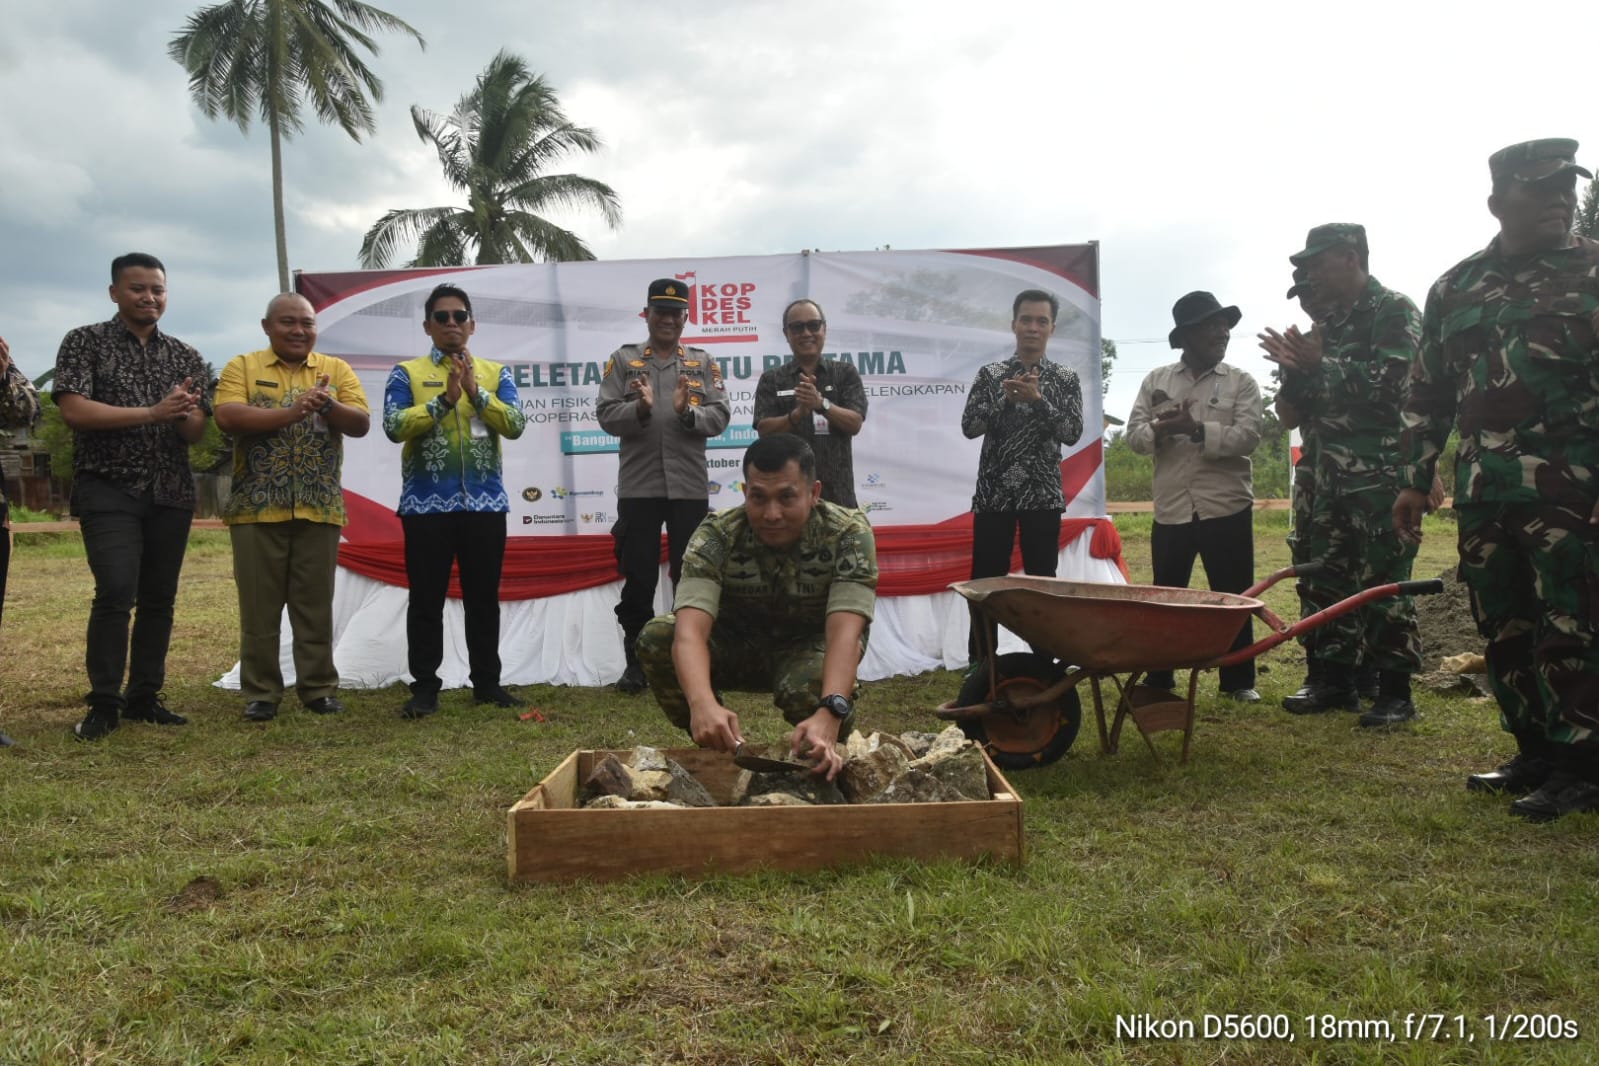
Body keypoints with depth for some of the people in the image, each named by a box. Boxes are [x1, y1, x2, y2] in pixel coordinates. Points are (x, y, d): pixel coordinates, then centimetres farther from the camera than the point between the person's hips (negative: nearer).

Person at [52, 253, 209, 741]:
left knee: (158, 599, 6)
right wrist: (152, 413, -19)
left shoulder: (186, 356, 11)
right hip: (108, 490, -4)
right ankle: (103, 704, -5)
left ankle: (144, 697, 15)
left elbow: (195, 433, 6)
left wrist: (186, 414, -18)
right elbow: (73, 410, -12)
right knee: (116, 594, -15)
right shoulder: (84, 342, 1)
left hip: (171, 493, 4)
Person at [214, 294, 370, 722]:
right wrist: (293, 411, -17)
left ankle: (319, 688, 15)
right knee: (259, 606, 4)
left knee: (316, 605, 6)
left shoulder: (336, 369, 11)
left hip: (319, 509, 1)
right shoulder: (242, 367, 5)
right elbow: (227, 417, -11)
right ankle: (260, 692, 13)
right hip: (257, 509, -1)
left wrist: (328, 405, -19)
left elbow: (361, 424, 1)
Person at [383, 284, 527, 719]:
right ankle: (425, 686, 11)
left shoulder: (496, 372, 10)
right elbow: (394, 427, -9)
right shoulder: (406, 373, 5)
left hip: (485, 503, 2)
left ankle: (487, 681, 19)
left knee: (483, 598, 9)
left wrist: (476, 392, -15)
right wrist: (444, 399, -16)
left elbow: (515, 424, -4)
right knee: (427, 600, 2)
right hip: (426, 504, -1)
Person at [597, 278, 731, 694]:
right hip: (638, 487, -1)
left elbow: (720, 417, 0)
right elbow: (606, 416, -2)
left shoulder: (703, 363, 10)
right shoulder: (622, 359, 7)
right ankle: (636, 663, 15)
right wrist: (640, 408, -20)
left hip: (690, 487, 1)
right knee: (638, 579, 4)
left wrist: (688, 412, -19)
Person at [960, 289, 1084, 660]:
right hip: (993, 494, 0)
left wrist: (1037, 399, -18)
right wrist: (1007, 399, -15)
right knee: (985, 583, 2)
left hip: (1042, 495, 0)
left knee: (1042, 583, 4)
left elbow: (1073, 433, -7)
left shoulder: (1066, 378, 5)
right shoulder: (990, 374, 6)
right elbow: (969, 426, -4)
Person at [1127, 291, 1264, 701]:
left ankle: (1239, 681, 17)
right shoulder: (1156, 380, 9)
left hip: (1227, 508, -1)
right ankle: (1158, 678, 21)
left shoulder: (1241, 383, 3)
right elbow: (1134, 436, 3)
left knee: (1233, 598, 4)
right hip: (1171, 510, 2)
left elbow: (1247, 436, -11)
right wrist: (1159, 429, -18)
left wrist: (1197, 429, -22)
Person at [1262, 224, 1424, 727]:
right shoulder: (1328, 322, 17)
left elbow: (1390, 385, -18)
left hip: (1381, 472, -7)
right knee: (1325, 579, 8)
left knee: (1383, 582, -5)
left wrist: (1321, 365, -14)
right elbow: (1307, 404, 18)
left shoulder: (1394, 310, -4)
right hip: (1331, 473, 8)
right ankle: (1332, 680, 18)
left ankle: (1395, 692, 3)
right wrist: (1293, 368, -1)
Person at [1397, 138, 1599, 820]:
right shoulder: (1454, 288, 13)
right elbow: (1429, 393, 16)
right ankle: (1534, 754, 23)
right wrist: (1417, 481, 12)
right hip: (1483, 490, 5)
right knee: (1503, 629, 10)